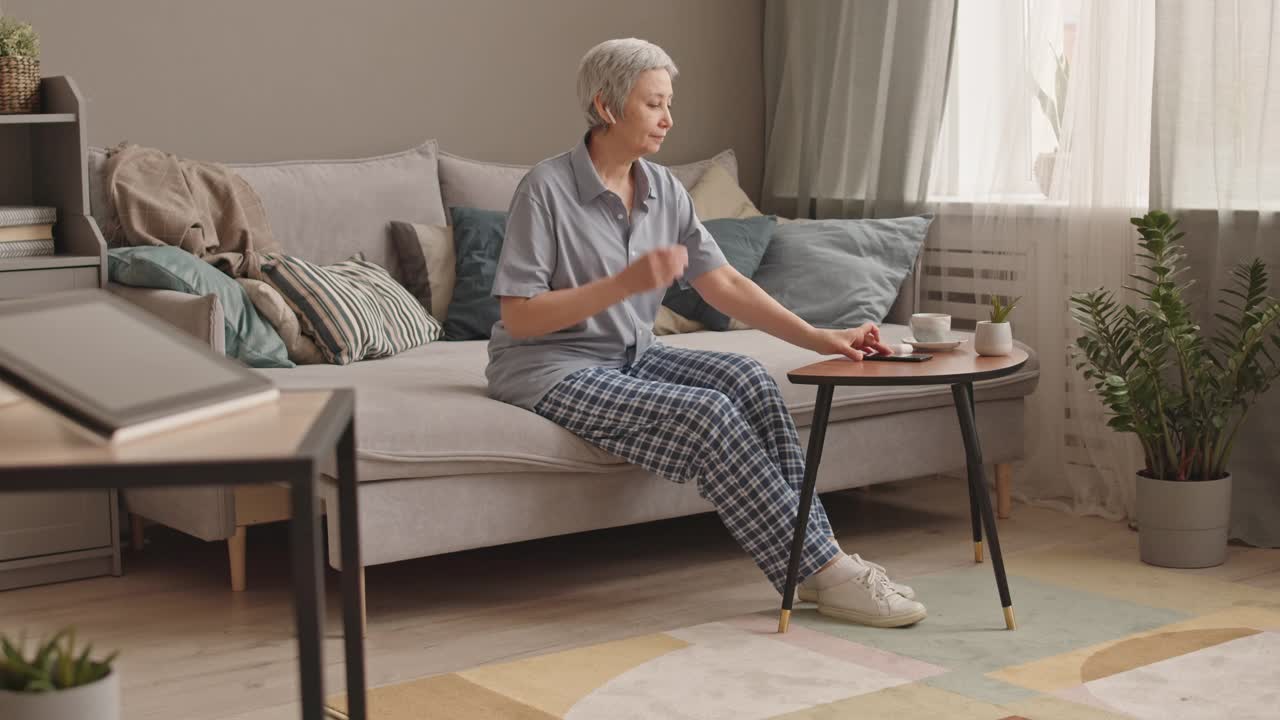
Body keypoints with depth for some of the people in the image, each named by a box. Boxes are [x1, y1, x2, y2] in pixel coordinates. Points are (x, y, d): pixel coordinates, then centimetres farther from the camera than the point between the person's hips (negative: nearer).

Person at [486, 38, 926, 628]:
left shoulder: (663, 190, 4)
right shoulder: (547, 189, -16)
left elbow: (725, 284, 2)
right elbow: (518, 317, -19)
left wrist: (818, 338, -8)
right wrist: (625, 282, -27)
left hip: (630, 356, 7)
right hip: (551, 371, -7)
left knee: (747, 379, -19)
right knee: (706, 413, -26)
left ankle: (816, 553, -18)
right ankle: (825, 571, -21)